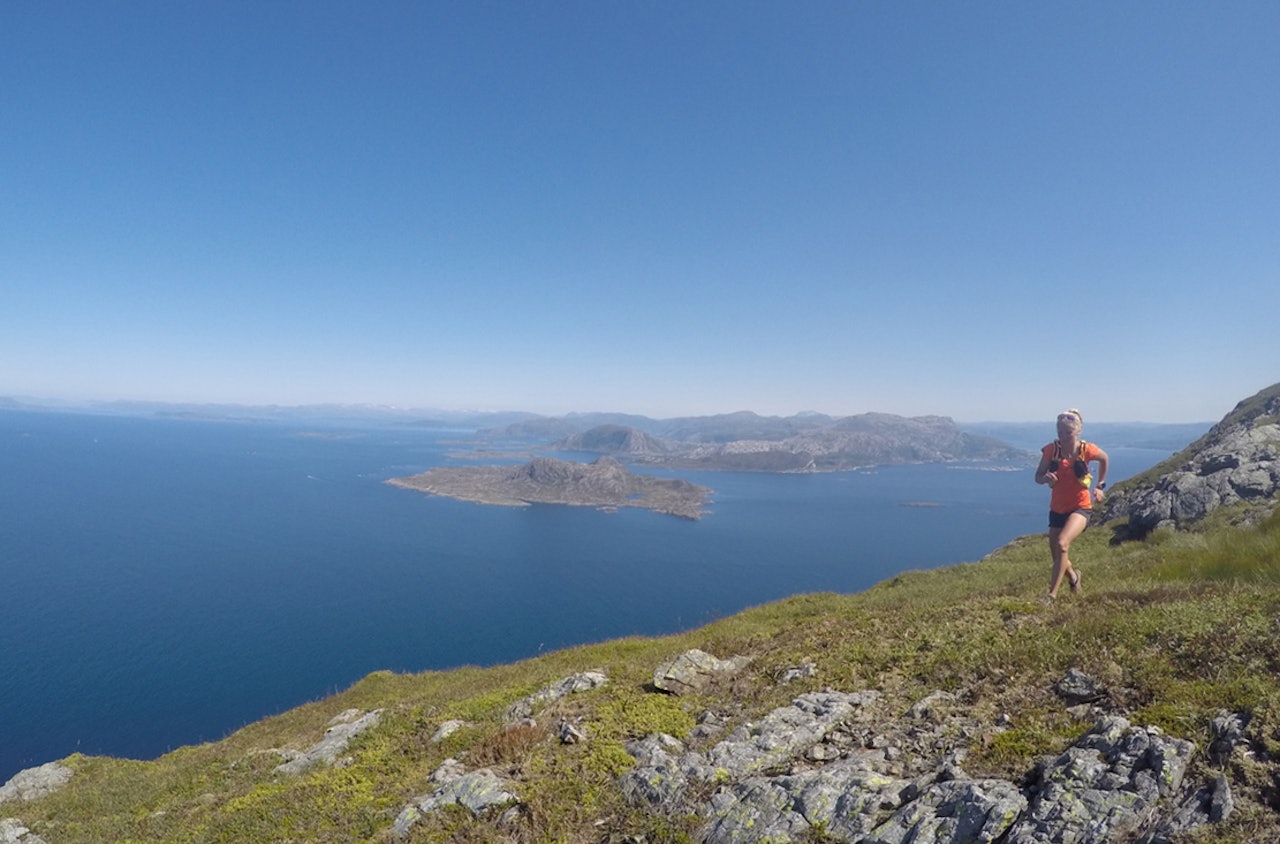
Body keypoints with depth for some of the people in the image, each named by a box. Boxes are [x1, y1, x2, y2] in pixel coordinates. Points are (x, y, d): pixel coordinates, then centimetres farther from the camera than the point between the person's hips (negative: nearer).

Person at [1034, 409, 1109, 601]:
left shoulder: (1087, 450, -11)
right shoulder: (1051, 450, -8)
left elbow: (1104, 459, 12)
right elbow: (1038, 477, -2)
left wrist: (1099, 486, 11)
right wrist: (1046, 477, -25)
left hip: (1080, 507, -3)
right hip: (1057, 509, 3)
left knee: (1062, 544, -28)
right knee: (1058, 556, 12)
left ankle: (1051, 595, -22)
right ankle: (1073, 576, 49)